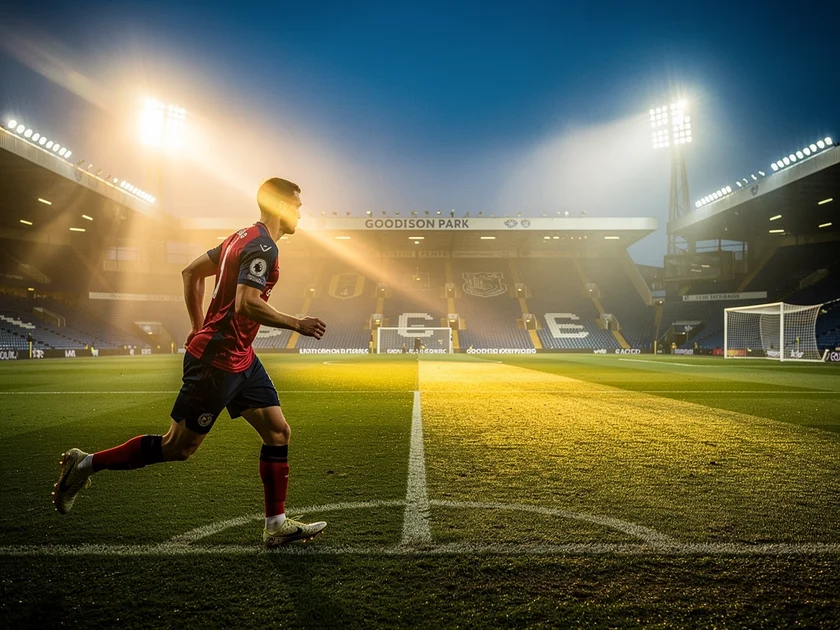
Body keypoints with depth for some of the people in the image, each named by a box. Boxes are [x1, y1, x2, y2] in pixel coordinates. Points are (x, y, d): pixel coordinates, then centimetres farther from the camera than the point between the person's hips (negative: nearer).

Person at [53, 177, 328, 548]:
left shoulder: (242, 238, 14)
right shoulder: (262, 246, -15)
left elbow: (191, 272, 19)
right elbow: (246, 304, -28)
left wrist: (200, 328, 19)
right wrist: (297, 325, -18)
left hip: (239, 357, 10)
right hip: (217, 360, -10)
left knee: (279, 432, 7)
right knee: (178, 448, 2)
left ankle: (277, 525, 13)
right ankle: (86, 464, 19)